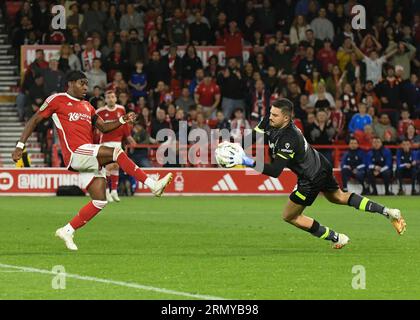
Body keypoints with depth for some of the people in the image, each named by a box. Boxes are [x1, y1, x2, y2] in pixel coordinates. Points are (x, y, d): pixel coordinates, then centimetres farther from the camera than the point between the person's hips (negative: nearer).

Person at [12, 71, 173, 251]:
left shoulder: (87, 106, 24)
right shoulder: (57, 100, 4)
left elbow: (103, 127, 24)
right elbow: (34, 120, 5)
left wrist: (122, 121, 6)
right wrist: (20, 145, -2)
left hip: (90, 159, 8)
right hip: (75, 153, -8)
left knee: (100, 201, 0)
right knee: (116, 153, -24)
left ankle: (67, 231, 9)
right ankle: (153, 185, -24)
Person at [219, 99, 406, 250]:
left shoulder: (289, 139, -37)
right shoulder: (270, 122, -13)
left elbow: (275, 171, -41)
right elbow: (254, 136, -1)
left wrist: (247, 162, -47)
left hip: (312, 179, -9)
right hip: (321, 166, 9)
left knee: (289, 216, 6)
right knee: (339, 197, 30)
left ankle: (336, 238, 14)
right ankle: (387, 212, 33)